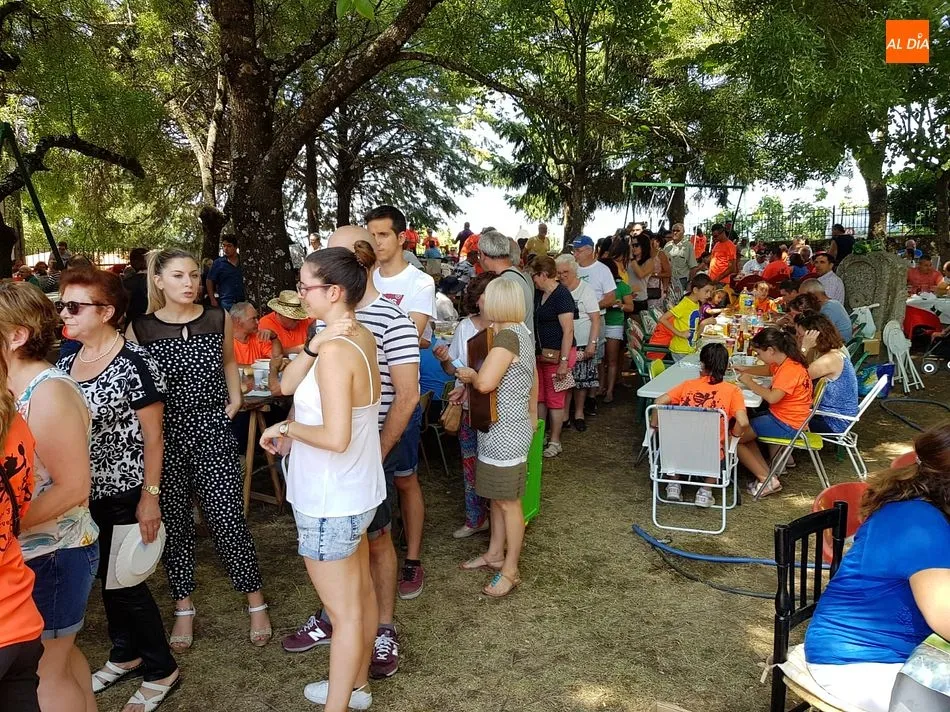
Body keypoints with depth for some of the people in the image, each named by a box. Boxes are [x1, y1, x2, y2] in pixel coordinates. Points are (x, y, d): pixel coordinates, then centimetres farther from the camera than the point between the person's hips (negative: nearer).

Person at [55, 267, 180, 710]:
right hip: (83, 495, 7)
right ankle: (126, 654, 39)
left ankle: (162, 672, 20)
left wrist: (150, 496, -15)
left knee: (125, 584, 2)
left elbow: (152, 437, -14)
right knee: (104, 577, 18)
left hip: (123, 495, -7)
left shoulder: (135, 363, -16)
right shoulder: (65, 363, 5)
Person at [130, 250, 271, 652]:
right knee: (174, 523, 10)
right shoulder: (139, 328, -3)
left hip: (212, 430, 0)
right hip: (164, 436, 0)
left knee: (228, 520, -1)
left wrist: (234, 399, 7)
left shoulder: (219, 319, 1)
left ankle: (256, 603, 15)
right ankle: (183, 609, 27)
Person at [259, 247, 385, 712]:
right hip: (359, 490, 9)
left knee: (344, 611, 7)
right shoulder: (363, 338, 1)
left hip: (329, 503, -9)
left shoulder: (334, 350, -25)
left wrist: (288, 428, -13)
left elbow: (336, 437, -30)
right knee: (361, 593, 22)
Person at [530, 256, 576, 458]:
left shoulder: (561, 295, -16)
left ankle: (555, 442, 14)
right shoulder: (539, 294, 10)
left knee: (555, 399, 2)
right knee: (538, 396, 15)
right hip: (540, 353, 9)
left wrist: (563, 361, -23)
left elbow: (568, 331, -20)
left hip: (557, 355, -9)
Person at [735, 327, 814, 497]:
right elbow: (768, 370, 28)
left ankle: (767, 480, -4)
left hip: (786, 424, -11)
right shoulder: (785, 362, 6)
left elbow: (772, 397, -33)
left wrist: (750, 382, -19)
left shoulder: (790, 369, -24)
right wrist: (746, 370, 12)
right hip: (782, 417, 11)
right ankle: (767, 474, 7)